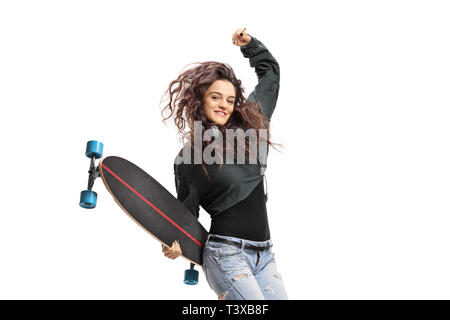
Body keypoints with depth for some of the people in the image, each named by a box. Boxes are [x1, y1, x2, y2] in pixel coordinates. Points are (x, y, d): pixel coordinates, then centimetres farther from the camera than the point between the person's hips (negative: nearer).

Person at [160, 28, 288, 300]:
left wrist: (250, 44, 16)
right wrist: (176, 245, -11)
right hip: (226, 254, -5)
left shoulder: (250, 126, 8)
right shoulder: (189, 158, -1)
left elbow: (271, 73, 21)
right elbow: (186, 213, 5)